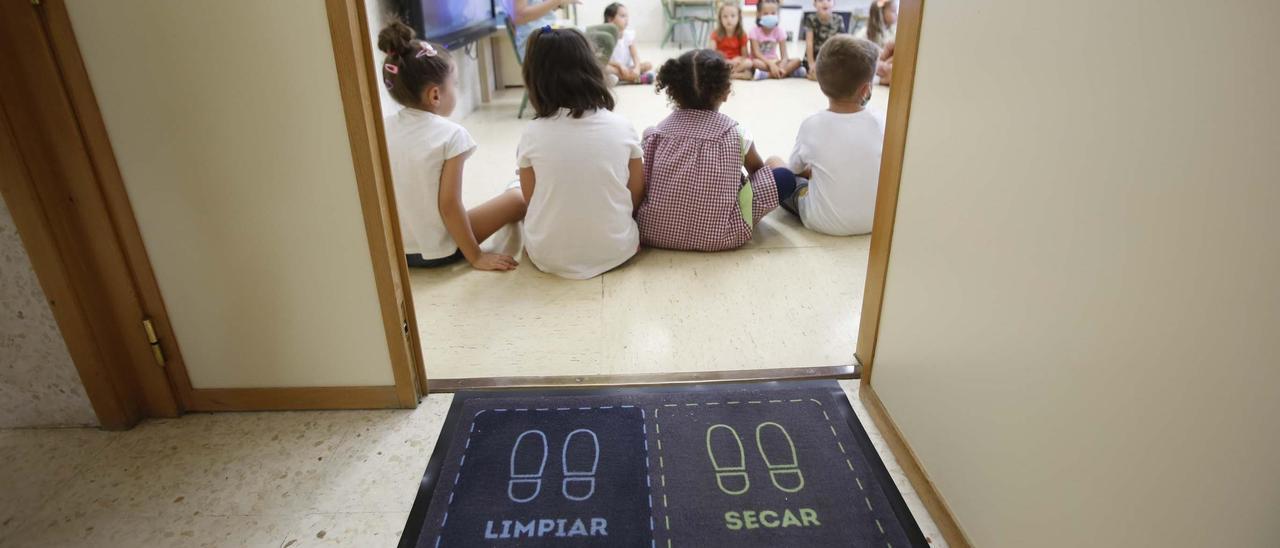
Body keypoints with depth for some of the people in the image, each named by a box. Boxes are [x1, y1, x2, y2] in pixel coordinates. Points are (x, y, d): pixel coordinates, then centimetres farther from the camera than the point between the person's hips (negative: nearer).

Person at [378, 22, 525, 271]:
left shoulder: (382, 128, -3)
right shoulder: (451, 134, -18)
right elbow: (448, 205, -19)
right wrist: (476, 257, -10)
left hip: (394, 249, 6)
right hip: (438, 251, -6)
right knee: (517, 198, 7)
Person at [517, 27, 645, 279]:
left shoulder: (532, 134, -10)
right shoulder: (621, 127, -8)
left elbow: (531, 200, 1)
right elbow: (637, 194, 2)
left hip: (549, 256, -2)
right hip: (615, 250, 2)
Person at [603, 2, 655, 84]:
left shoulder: (629, 35, 1)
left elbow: (635, 56, -6)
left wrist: (637, 68, -26)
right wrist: (619, 65, -31)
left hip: (627, 68, 4)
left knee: (648, 65, -13)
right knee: (606, 69, -38)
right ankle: (638, 79, -34)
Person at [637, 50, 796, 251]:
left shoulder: (656, 131, 8)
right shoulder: (733, 132, 4)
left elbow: (642, 185, 14)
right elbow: (757, 169, 24)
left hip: (653, 232, 4)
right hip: (717, 235, -3)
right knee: (785, 178, 7)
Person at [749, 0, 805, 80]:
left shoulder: (779, 31, -3)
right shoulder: (755, 31, -10)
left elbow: (784, 55, -10)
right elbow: (757, 53, -20)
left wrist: (781, 67, -32)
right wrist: (771, 64, -34)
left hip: (774, 62, 4)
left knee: (797, 61, -20)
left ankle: (767, 74, -34)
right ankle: (790, 71, -36)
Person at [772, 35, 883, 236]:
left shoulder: (812, 125, -16)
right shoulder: (880, 124, -10)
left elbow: (795, 167, 2)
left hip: (823, 222, -3)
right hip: (874, 221, 4)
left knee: (773, 162, 12)